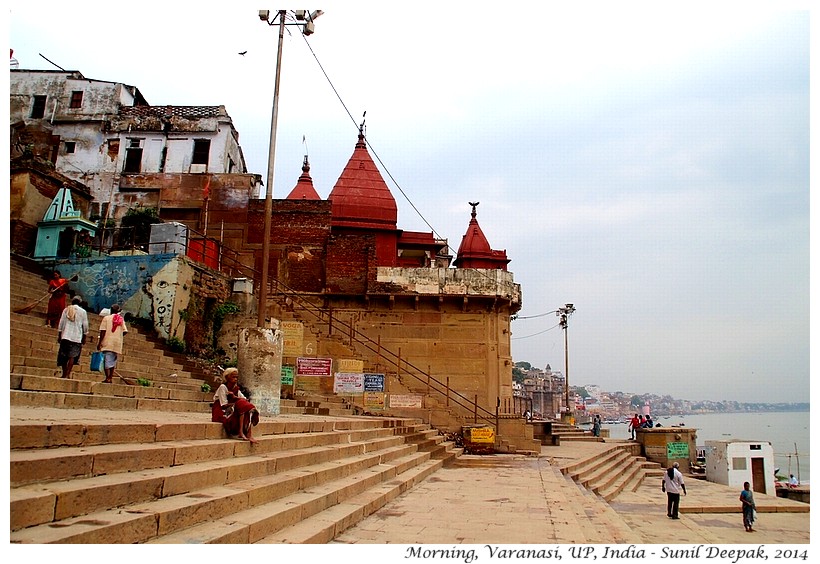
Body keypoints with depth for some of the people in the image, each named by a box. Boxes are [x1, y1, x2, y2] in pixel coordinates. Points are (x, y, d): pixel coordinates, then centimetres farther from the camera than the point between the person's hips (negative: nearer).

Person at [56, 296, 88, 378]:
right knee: (72, 356, -3)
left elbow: (61, 324, 8)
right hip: (77, 337, -2)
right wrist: (84, 338, 12)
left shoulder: (66, 310, 8)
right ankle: (68, 373, -11)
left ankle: (64, 373, 13)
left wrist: (59, 336, 14)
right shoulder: (83, 311, 3)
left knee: (64, 356, 10)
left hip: (65, 336, 2)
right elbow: (85, 326, 3)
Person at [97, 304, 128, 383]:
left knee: (107, 361, -4)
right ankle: (110, 377, 10)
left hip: (107, 343, -3)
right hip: (118, 344, 3)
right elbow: (125, 331, 3)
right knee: (113, 361, 12)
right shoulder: (121, 319, 9)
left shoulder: (106, 318, 0)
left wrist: (99, 342, -4)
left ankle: (107, 378, -11)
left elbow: (103, 331, -7)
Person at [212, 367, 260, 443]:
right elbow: (224, 405, -16)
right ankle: (241, 432, -32)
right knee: (241, 404, -28)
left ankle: (250, 435, -32)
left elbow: (245, 399, -2)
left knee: (250, 411, -19)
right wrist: (238, 403, -15)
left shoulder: (236, 388, 11)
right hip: (221, 412, -7)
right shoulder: (222, 387, -10)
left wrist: (235, 397, -19)